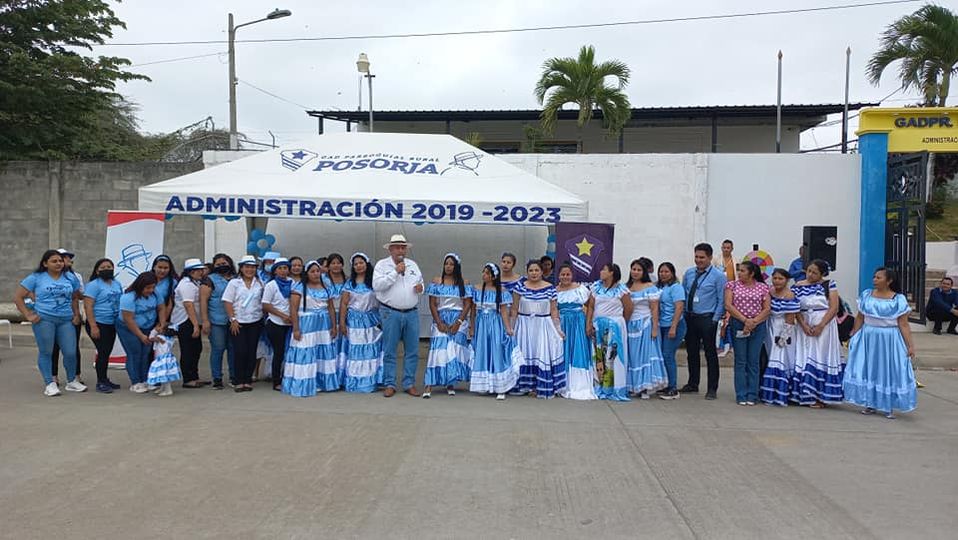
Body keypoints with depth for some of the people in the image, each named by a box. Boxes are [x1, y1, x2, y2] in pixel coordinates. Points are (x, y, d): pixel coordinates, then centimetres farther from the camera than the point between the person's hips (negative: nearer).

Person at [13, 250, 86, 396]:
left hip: (66, 321, 3)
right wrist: (28, 315, -4)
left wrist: (76, 314, 12)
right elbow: (17, 297, 3)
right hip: (44, 320, -3)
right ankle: (49, 384, 13)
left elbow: (74, 298, 24)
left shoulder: (69, 278, 14)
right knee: (46, 352, 3)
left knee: (71, 352, 0)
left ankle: (72, 381, 18)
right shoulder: (36, 278, 3)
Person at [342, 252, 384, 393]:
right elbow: (344, 303, 1)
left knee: (372, 351, 1)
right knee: (355, 351, 3)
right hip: (355, 320, 0)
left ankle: (371, 381, 8)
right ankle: (355, 382, 8)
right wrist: (342, 322, -4)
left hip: (371, 319, 0)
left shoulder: (374, 281, 3)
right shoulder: (350, 283, 3)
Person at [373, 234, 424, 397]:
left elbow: (420, 282, 23)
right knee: (390, 351, 1)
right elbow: (376, 285, -14)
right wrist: (395, 272, -17)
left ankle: (409, 384, 15)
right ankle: (390, 385, 11)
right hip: (391, 313, -4)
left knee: (412, 350, 5)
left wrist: (420, 288, -1)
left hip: (412, 313, 4)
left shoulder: (413, 265, 14)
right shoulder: (382, 265, 0)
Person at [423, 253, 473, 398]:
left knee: (455, 351, -2)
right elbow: (432, 304, 2)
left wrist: (458, 322, -10)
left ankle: (451, 384, 9)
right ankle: (429, 386, -12)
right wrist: (439, 323, -8)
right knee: (437, 350, -9)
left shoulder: (464, 283, 4)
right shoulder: (436, 281, 5)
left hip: (458, 320, 0)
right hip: (440, 320, 0)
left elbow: (467, 305, 0)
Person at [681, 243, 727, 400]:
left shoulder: (718, 276, -6)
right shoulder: (689, 273, 8)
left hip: (707, 319, -5)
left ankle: (712, 388, 9)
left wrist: (715, 319, -12)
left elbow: (722, 300, -7)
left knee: (710, 353, 1)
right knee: (692, 352, 14)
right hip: (689, 317, 5)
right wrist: (683, 314, 6)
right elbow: (682, 294, 13)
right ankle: (692, 384, 27)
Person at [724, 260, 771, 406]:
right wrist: (745, 320, -13)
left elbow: (767, 309, 1)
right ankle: (741, 395, 6)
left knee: (753, 362, 3)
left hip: (758, 326, 0)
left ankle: (752, 395, 9)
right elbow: (728, 306, -4)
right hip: (738, 325, 0)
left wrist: (754, 322, -13)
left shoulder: (763, 287, 5)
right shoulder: (732, 285, 5)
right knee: (740, 361, 1)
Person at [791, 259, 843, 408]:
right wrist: (804, 325, -12)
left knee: (821, 357, -1)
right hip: (804, 327, 3)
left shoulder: (829, 285, -2)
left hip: (824, 326, -3)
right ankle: (806, 395, 8)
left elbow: (834, 307, -8)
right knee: (804, 359, 2)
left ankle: (820, 397, 3)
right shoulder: (797, 287, 5)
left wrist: (820, 326, -15)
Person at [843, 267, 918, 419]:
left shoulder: (898, 299, -6)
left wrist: (910, 345, -11)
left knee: (889, 371, 1)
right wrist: (853, 337, 6)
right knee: (868, 369, 5)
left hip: (890, 340, -3)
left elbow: (903, 324, -6)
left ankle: (889, 407, 13)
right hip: (868, 338, 3)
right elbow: (860, 318, 7)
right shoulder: (866, 295, 3)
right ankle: (870, 403, 18)